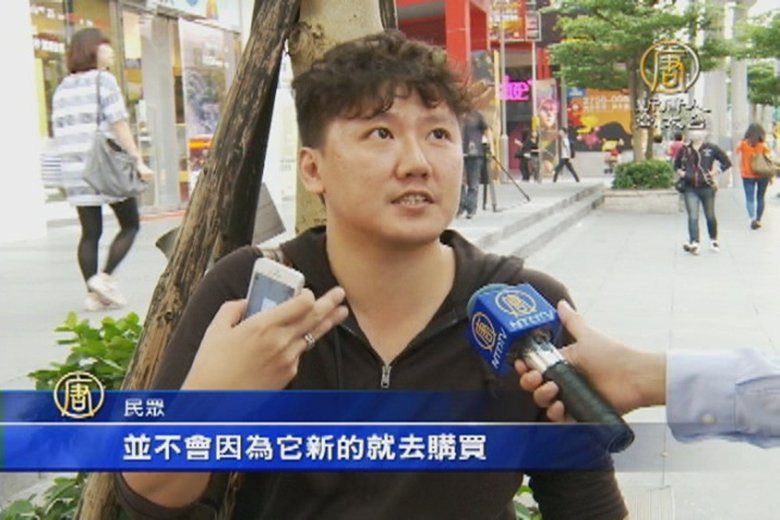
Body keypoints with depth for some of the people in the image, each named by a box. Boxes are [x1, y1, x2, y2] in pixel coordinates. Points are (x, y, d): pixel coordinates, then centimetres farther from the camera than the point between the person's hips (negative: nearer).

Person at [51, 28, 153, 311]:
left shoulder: (63, 88, 16)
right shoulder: (103, 80, -4)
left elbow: (59, 131, 15)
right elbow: (119, 125, -11)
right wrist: (137, 161, -11)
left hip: (75, 170, 6)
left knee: (90, 232, 8)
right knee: (130, 225, 6)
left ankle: (92, 292, 5)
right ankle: (105, 276, -7)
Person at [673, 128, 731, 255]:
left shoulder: (711, 148, -1)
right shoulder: (684, 149, 5)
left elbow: (727, 162, 4)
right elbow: (676, 165, 21)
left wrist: (715, 172, -6)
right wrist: (680, 172, 2)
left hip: (707, 187, -1)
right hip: (690, 189, 1)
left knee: (710, 216, 12)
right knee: (693, 217, -10)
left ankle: (714, 240, 33)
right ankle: (694, 243, -15)